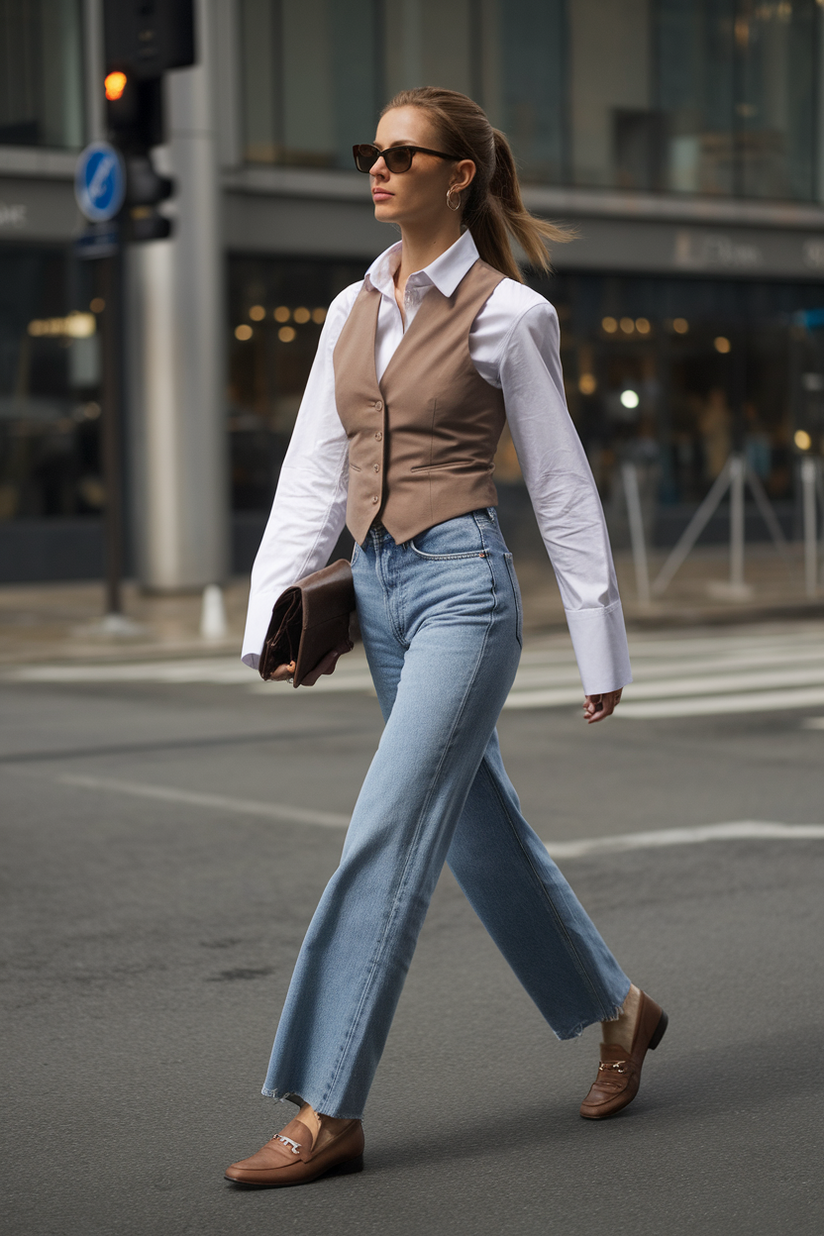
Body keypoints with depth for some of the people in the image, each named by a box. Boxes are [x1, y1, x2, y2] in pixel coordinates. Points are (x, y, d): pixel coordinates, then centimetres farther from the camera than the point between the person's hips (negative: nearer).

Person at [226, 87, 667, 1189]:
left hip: (462, 584, -7)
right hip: (378, 589, 7)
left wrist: (601, 647, 1)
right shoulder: (352, 312, 11)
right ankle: (617, 1007, 36)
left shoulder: (505, 314, -6)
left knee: (386, 839, -12)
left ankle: (328, 1114, -7)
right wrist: (277, 617, 0)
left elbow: (563, 489, -2)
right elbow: (313, 474, 10)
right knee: (482, 831, 16)